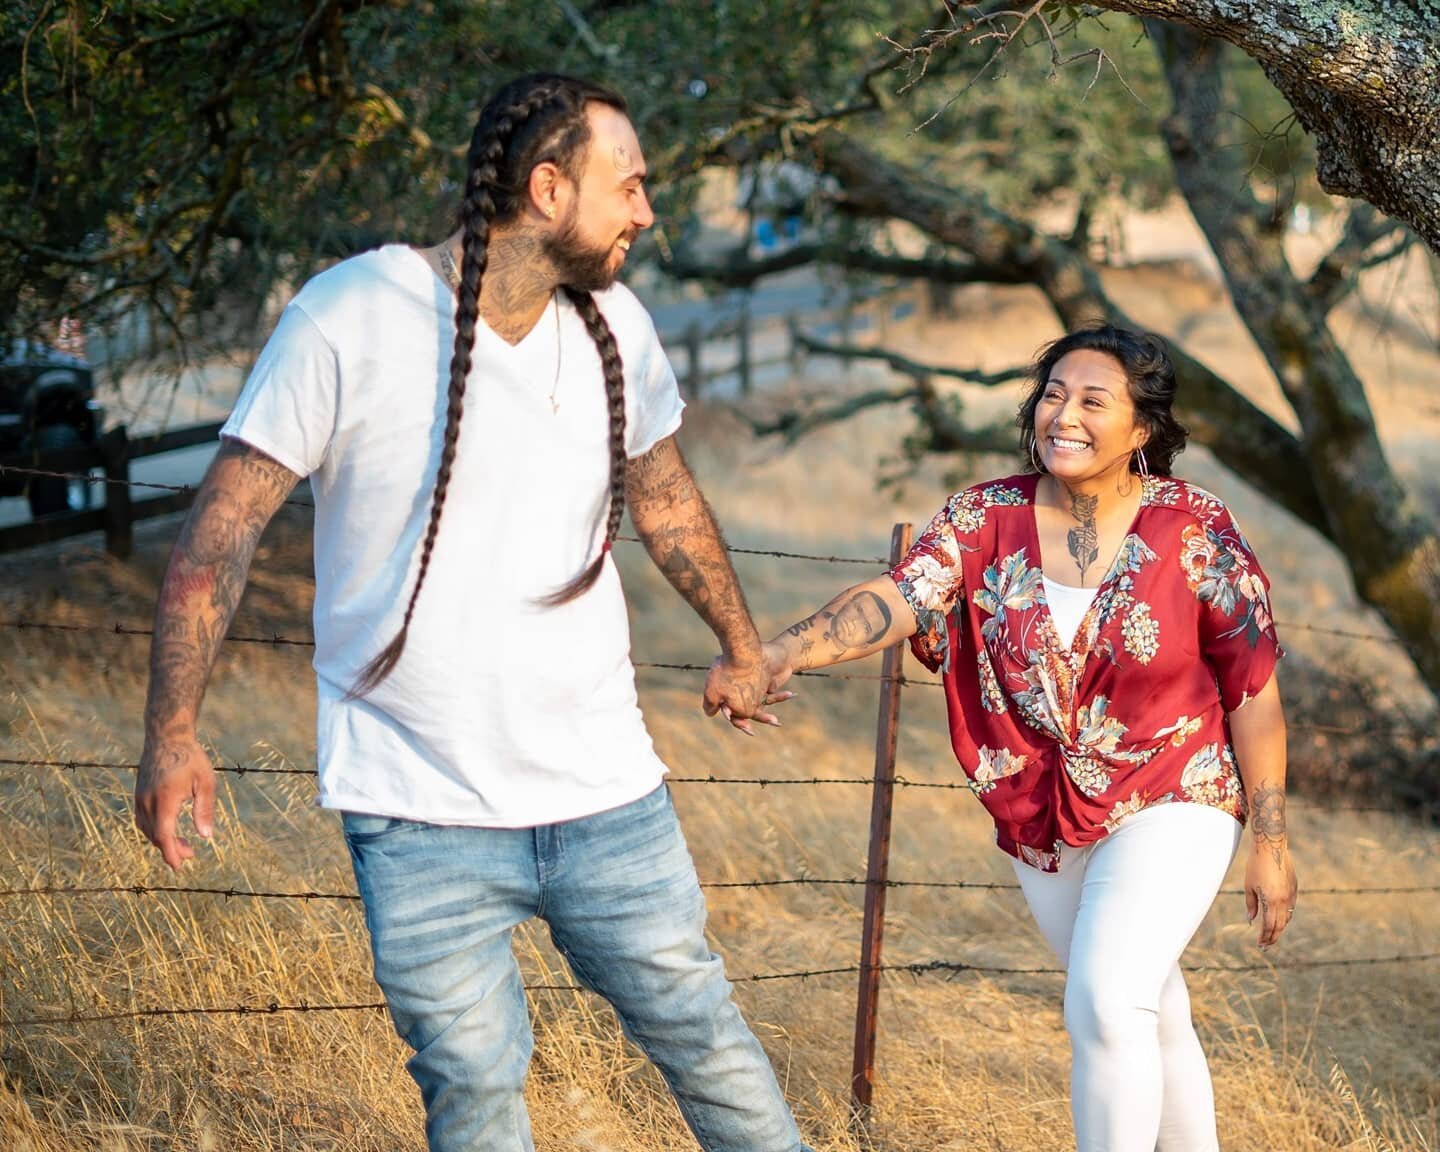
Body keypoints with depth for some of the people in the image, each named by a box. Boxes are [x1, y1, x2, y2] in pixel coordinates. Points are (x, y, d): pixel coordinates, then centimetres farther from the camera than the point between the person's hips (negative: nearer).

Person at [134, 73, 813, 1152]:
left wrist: (742, 648, 31)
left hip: (606, 791, 4)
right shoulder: (350, 317, -12)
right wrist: (173, 732, -14)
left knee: (701, 1030, 10)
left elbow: (665, 496, 22)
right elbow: (224, 526, -9)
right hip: (423, 818, -4)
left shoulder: (617, 326, 3)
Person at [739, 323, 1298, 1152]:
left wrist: (1271, 842, -5)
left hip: (1169, 804, -4)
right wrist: (782, 652, -42)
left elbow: (1254, 694, -7)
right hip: (1042, 824, 4)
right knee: (1153, 1020, 18)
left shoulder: (1197, 534, -13)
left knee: (1106, 1003, -23)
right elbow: (897, 600, -23)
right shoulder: (986, 521, -7)